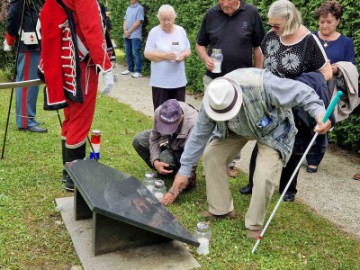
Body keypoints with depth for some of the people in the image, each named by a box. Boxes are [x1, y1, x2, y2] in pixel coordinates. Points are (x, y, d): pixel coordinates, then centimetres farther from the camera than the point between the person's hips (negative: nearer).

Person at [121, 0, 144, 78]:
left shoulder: (140, 8, -6)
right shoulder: (128, 8, 16)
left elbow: (138, 22, -13)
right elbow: (125, 20, 14)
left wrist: (129, 31, -10)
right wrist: (125, 31, -4)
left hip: (135, 36, -7)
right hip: (127, 35, 7)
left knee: (136, 53, -7)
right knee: (128, 53, 11)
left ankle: (138, 71, -5)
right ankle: (130, 69, 21)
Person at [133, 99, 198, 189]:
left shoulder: (193, 124, -42)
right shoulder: (159, 112, -30)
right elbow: (154, 137, -13)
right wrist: (155, 161, -30)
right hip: (167, 139, 5)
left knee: (166, 158, -33)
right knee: (138, 141, -14)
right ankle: (161, 171, 4)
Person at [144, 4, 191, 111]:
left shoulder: (181, 31, 6)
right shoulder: (154, 32, -5)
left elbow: (188, 50, 11)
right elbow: (147, 54, -8)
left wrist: (183, 55, -13)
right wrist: (165, 55, -22)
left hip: (179, 80, 3)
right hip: (160, 81, -3)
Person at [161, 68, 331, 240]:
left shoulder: (263, 84, -43)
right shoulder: (212, 101, -26)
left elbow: (301, 92, -35)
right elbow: (199, 135, -15)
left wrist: (319, 113, -52)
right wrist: (184, 170, -11)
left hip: (272, 131, -4)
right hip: (238, 130, 5)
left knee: (264, 177, -21)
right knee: (211, 155, -9)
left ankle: (254, 224, 5)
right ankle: (221, 209, 8)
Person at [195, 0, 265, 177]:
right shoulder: (211, 14, -1)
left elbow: (258, 48, 1)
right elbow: (200, 44, 9)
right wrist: (206, 59, -12)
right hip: (213, 80, 2)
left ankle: (233, 161, 26)